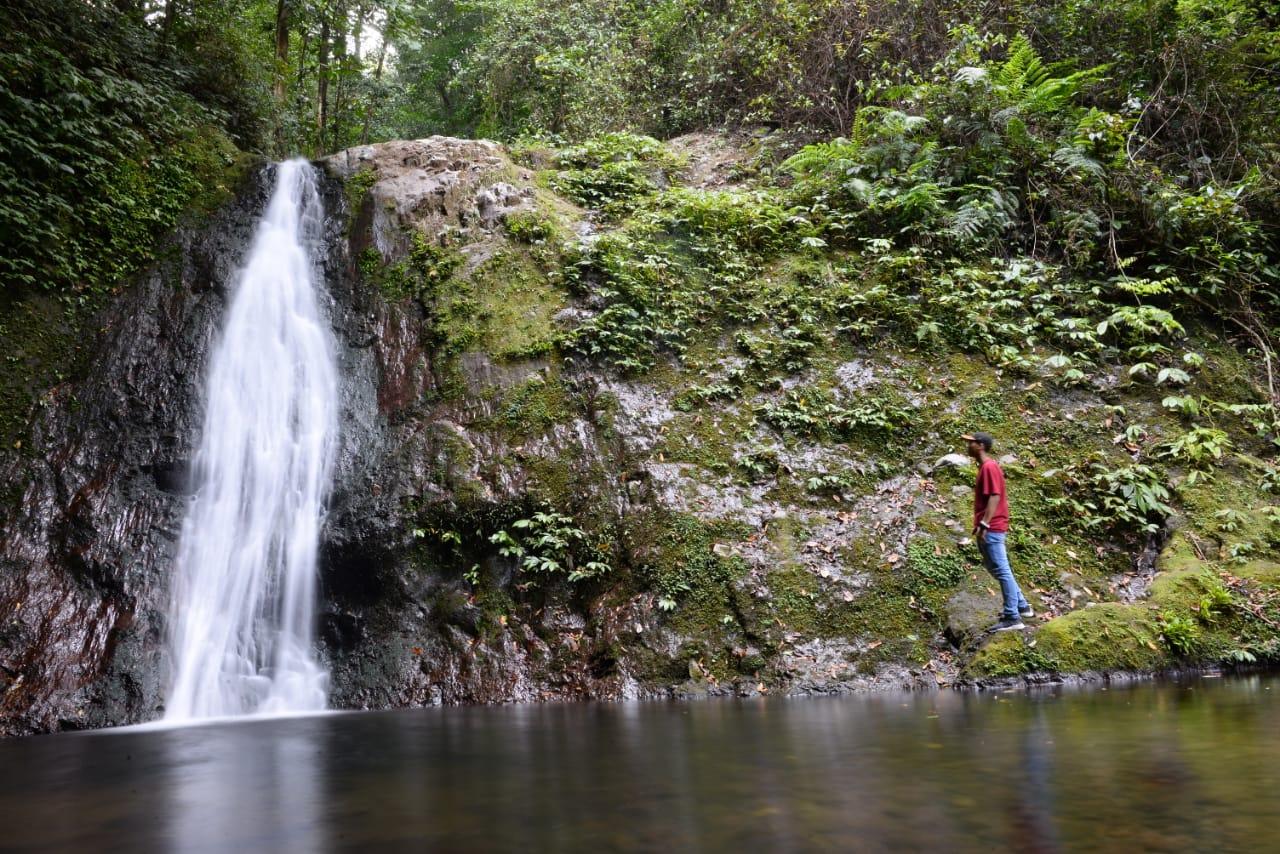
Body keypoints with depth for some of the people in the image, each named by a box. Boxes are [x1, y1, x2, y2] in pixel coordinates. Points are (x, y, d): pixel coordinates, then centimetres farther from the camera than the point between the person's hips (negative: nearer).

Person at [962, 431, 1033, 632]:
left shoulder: (989, 467, -14)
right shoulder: (986, 466, 16)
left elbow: (994, 497, -21)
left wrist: (983, 524, -25)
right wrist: (981, 524, 23)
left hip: (991, 529, -11)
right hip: (990, 528, 11)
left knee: (1002, 571, -7)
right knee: (998, 569, 19)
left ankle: (1012, 618, -5)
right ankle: (1021, 605, 27)